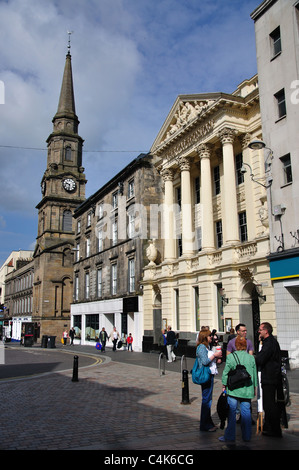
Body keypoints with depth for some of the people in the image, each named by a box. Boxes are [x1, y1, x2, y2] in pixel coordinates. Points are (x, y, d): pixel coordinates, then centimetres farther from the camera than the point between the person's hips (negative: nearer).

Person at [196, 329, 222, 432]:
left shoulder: (206, 347, 16)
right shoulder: (201, 347, -14)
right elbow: (205, 361, -22)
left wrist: (217, 357, 9)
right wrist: (215, 355, -14)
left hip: (210, 375, 10)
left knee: (208, 399, 16)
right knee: (206, 399, -4)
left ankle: (208, 423, 25)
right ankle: (205, 425, 4)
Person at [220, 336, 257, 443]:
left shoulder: (231, 357, -7)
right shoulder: (251, 358, 2)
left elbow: (225, 373, -5)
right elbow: (255, 374, 9)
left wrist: (224, 386, 7)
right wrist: (254, 387, 20)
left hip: (233, 389, -3)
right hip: (247, 390, 3)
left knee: (232, 412, 4)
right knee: (246, 412, 10)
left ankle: (230, 435, 11)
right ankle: (247, 436, 17)